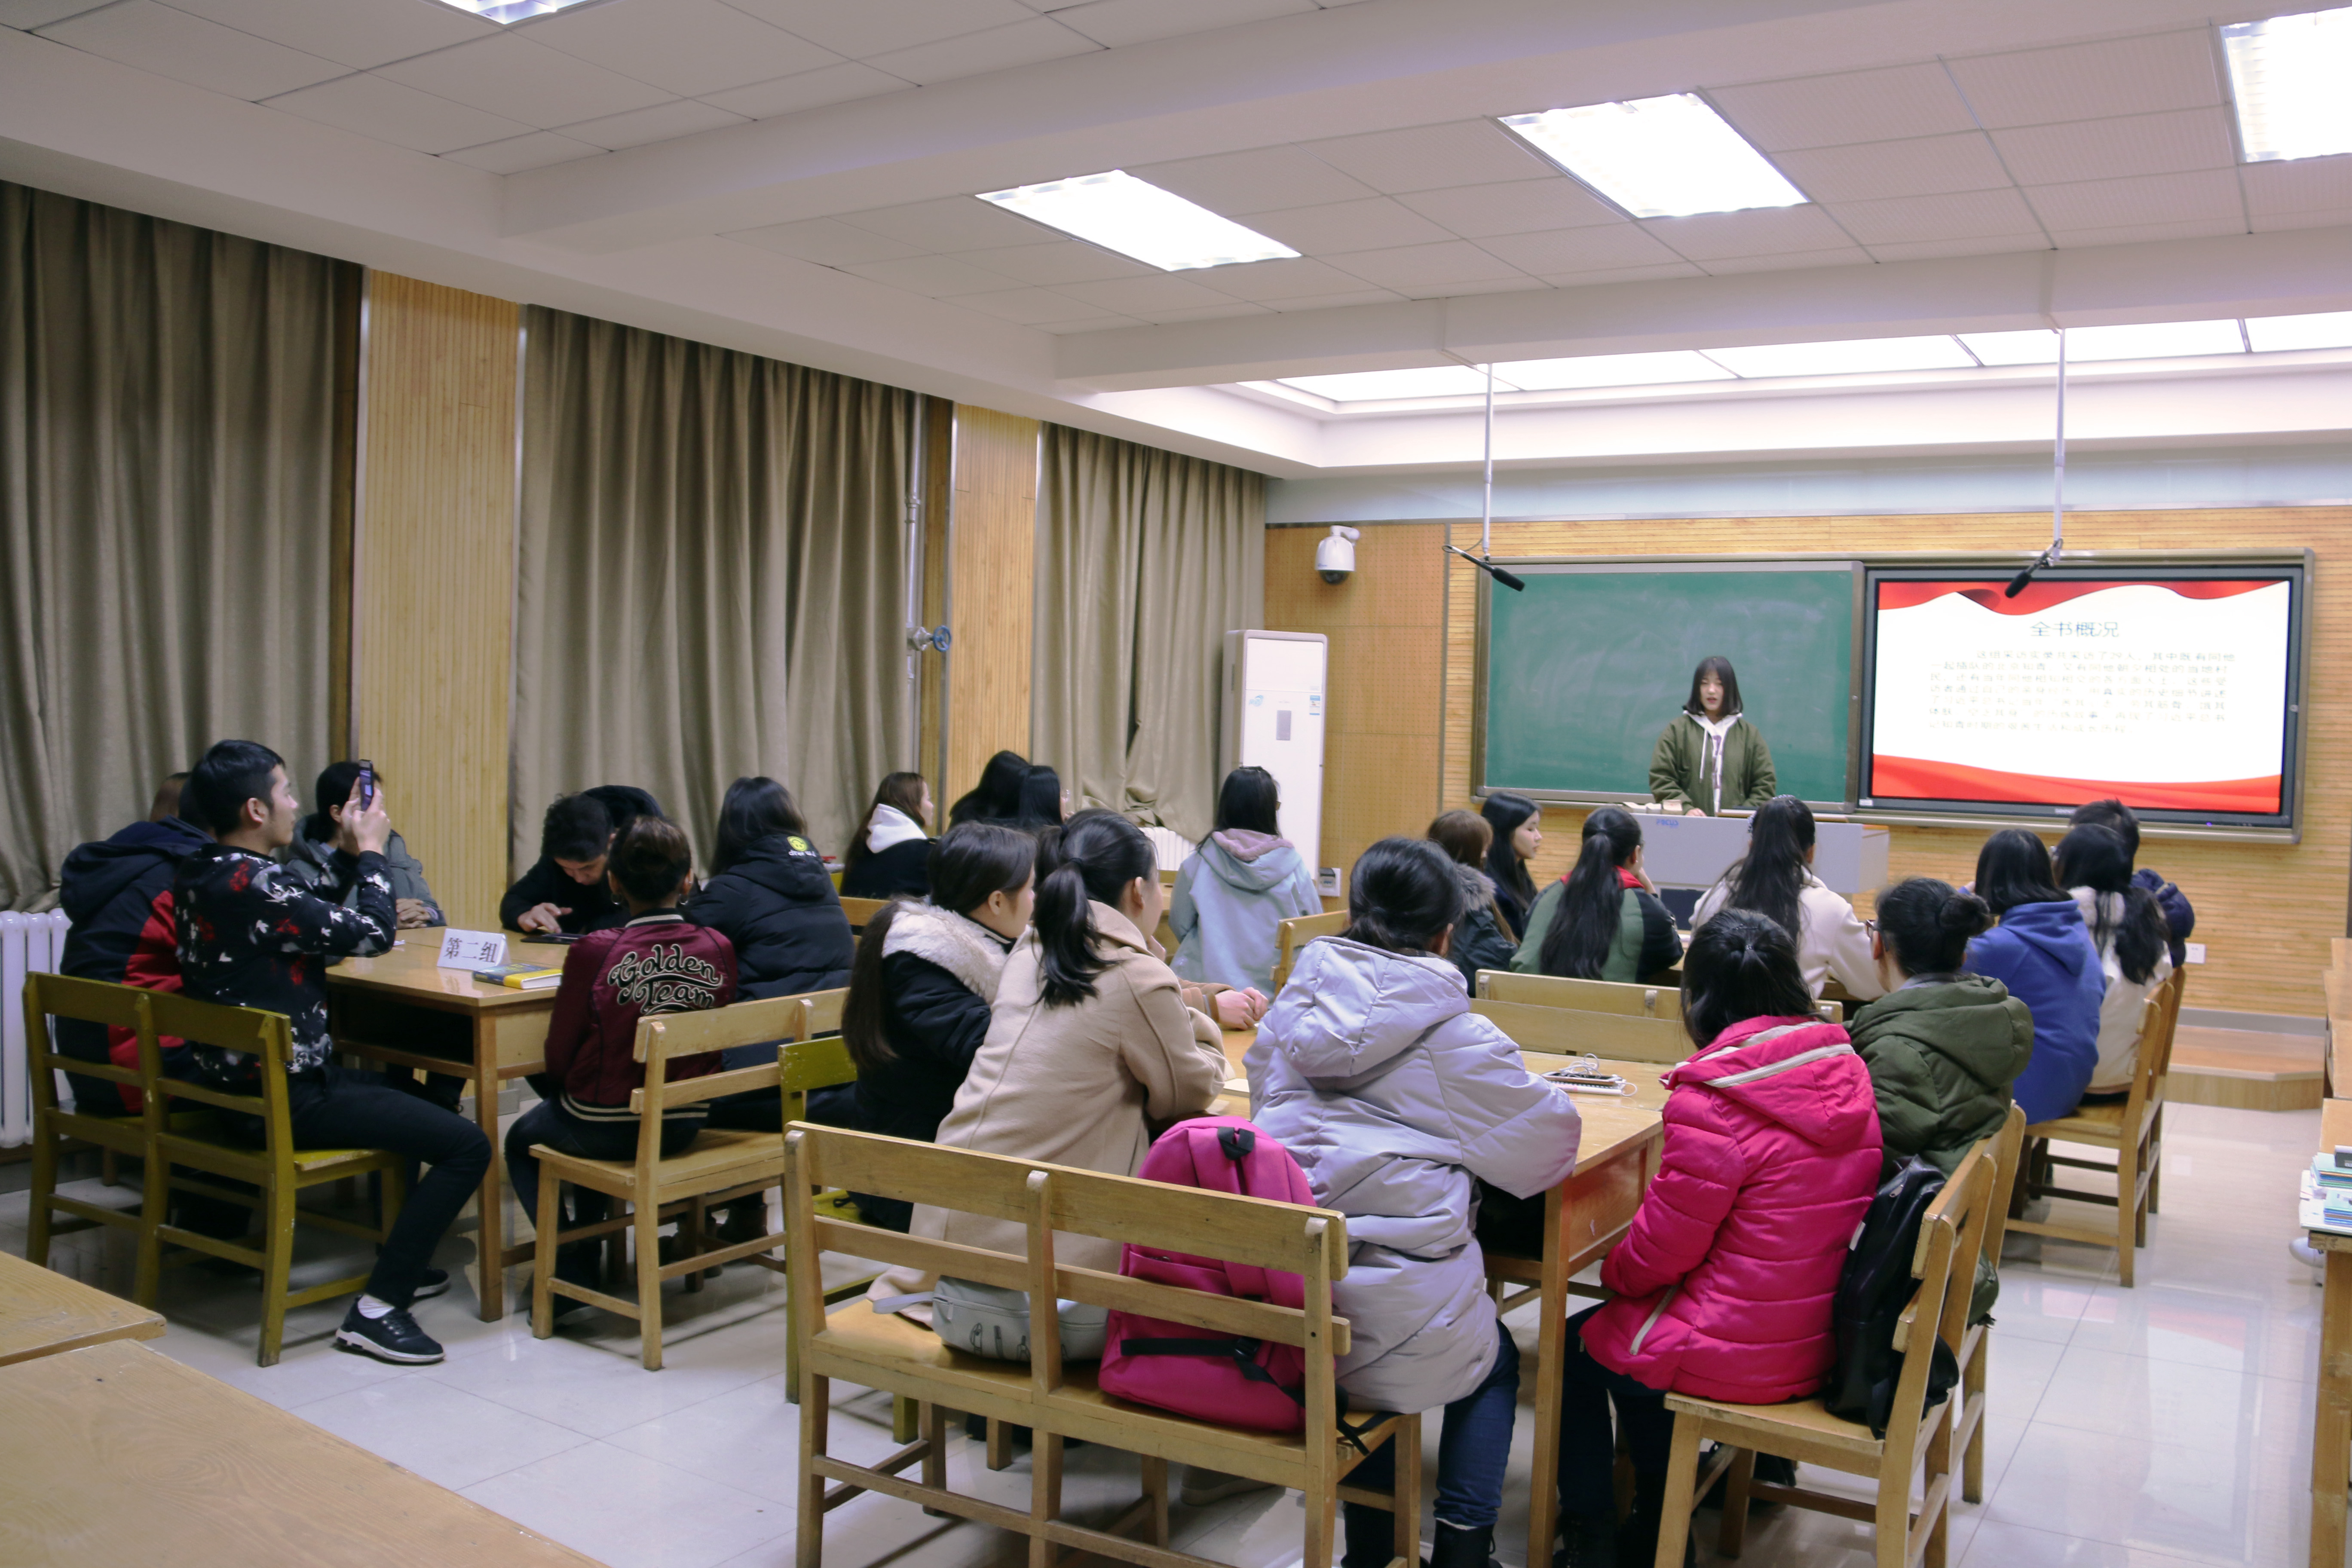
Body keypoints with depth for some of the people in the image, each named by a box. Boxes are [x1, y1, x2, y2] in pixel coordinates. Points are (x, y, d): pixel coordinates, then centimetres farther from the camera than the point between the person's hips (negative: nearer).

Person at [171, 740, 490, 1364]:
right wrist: (370, 851, -2)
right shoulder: (250, 884, -23)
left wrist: (347, 853, 11)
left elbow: (313, 921, 17)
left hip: (230, 1080, 11)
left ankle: (400, 1262, 35)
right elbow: (370, 931, -17)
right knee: (468, 1145, -15)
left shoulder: (198, 874, 7)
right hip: (282, 1097, -11)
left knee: (413, 1094, 31)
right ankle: (377, 1309, -10)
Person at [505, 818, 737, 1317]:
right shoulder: (718, 949, -10)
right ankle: (588, 1249, 42)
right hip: (685, 1125, 5)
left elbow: (559, 1057, -9)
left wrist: (563, 1090, 12)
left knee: (521, 1139, 28)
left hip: (607, 1127, -4)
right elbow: (714, 1044, 3)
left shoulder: (595, 952, -20)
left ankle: (571, 1266, 17)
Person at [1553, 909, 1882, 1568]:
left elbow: (1659, 1251, -16)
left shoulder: (1710, 1101, -25)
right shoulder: (1847, 1074, -2)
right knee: (1636, 1334, 29)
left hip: (1742, 1356, -7)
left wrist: (1614, 1271, 7)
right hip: (1824, 1336, 7)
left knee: (1574, 1347, 18)